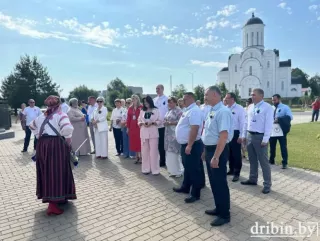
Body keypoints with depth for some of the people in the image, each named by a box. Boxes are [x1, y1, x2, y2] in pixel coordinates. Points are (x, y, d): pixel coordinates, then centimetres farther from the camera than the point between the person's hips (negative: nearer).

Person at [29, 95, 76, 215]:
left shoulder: (42, 116, 18)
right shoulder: (61, 115, -4)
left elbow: (32, 126, 32)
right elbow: (67, 128, -22)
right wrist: (68, 140, -8)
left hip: (42, 145, 7)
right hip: (56, 144, -7)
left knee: (47, 172, 15)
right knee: (57, 172, -6)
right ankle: (52, 204, -11)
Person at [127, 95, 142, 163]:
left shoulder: (141, 107, -7)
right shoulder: (130, 108, 10)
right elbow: (128, 118, 10)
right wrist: (128, 127, 8)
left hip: (139, 126, -6)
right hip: (132, 127, 6)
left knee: (140, 141, -2)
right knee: (134, 141, 9)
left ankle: (141, 157, 8)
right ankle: (137, 157, 20)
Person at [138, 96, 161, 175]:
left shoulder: (156, 110, 2)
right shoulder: (142, 111, 12)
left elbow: (160, 121, 1)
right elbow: (139, 121, 13)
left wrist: (152, 123, -14)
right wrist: (142, 123, -8)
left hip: (153, 133, -3)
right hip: (144, 133, 3)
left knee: (153, 151, -3)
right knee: (145, 151, 5)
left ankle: (155, 169, 6)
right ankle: (146, 169, 14)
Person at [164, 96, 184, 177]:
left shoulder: (178, 111, -10)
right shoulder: (169, 111, 17)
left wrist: (170, 123, -20)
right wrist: (165, 123, 5)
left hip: (175, 134, -9)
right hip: (168, 134, 9)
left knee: (175, 152, -4)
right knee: (169, 152, 11)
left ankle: (178, 171, 9)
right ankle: (173, 170, 23)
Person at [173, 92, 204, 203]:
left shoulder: (194, 111, -19)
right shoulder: (189, 110, 15)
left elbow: (194, 129, -27)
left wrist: (189, 145, -28)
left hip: (192, 145, -11)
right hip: (185, 144, 11)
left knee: (193, 169, -1)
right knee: (187, 168, 21)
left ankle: (195, 194, 10)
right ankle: (185, 187, 35)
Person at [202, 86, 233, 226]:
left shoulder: (223, 111, -20)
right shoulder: (212, 111, 10)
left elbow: (223, 136, -26)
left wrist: (216, 157, -26)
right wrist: (206, 151, 22)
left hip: (218, 151, -9)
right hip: (210, 149, 10)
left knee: (220, 183, 4)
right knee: (213, 182, 20)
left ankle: (225, 215, 21)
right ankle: (219, 208, 37)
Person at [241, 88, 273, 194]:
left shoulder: (267, 107, -10)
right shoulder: (251, 107, 11)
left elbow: (269, 124, -14)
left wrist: (265, 139, -18)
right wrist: (244, 135, 12)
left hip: (260, 137, -7)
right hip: (250, 135, 7)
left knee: (264, 161, 1)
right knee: (252, 160, 17)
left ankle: (267, 184, 13)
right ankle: (253, 179, 32)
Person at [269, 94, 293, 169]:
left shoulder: (285, 107, -5)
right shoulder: (271, 108, 10)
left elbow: (290, 117, -16)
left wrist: (279, 119, -26)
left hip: (281, 130, -5)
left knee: (283, 147, 2)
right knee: (272, 146, 14)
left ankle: (284, 163, 12)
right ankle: (271, 160, 29)